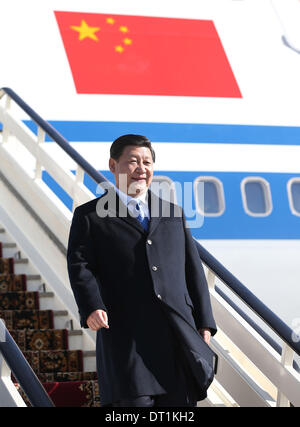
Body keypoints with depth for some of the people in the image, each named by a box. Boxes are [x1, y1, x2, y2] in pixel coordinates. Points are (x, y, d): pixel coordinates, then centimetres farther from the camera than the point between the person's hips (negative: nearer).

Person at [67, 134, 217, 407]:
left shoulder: (173, 213, 21)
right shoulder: (90, 216, 9)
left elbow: (193, 269, 19)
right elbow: (80, 267, -2)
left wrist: (204, 324, 11)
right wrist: (92, 308, -21)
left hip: (180, 332, 4)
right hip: (126, 331, -4)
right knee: (134, 403, -14)